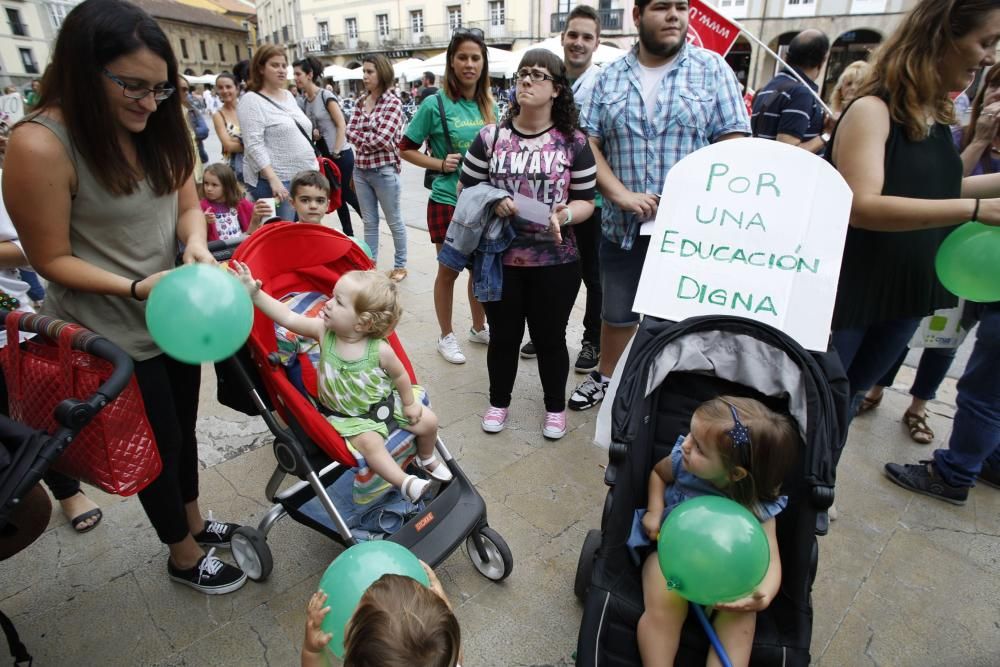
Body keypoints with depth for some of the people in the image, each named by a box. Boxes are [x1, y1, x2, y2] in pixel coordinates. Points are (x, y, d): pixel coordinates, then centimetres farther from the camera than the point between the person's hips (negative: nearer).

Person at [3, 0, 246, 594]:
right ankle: (184, 555, 38)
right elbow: (52, 259, -15)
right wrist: (135, 287, -28)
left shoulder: (157, 128, -3)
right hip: (114, 336, -6)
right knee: (159, 444, 12)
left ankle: (195, 522, 48)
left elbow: (187, 204, 6)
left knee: (184, 427, 22)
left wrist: (196, 246, -15)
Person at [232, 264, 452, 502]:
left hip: (386, 402, 0)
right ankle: (406, 483, -14)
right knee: (368, 442, -28)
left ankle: (426, 458, 32)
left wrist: (409, 404, 0)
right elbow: (287, 317, -22)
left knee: (428, 421, 0)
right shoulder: (323, 331, -19)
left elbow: (400, 375, -9)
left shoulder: (380, 350, -24)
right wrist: (254, 293, -30)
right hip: (349, 417, 0)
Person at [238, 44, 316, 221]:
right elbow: (253, 146, -16)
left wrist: (314, 167, 17)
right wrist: (273, 179, -25)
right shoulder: (251, 100, -8)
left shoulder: (288, 95, 15)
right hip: (276, 181, -7)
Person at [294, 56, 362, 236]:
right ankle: (349, 235, 18)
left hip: (341, 154, -7)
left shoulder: (326, 96, -12)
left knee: (345, 193, -3)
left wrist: (336, 152, -18)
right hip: (323, 154, 7)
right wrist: (312, 133, -5)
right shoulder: (305, 100, 9)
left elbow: (342, 125, -15)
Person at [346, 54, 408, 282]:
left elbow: (381, 139, -18)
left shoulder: (393, 102, -9)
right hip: (361, 170, 6)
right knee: (369, 222, 13)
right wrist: (369, 140, -11)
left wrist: (360, 138, -4)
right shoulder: (360, 102, 10)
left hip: (384, 171, -6)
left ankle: (400, 265, 20)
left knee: (394, 222, 7)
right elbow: (350, 132, 4)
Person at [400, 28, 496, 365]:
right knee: (449, 270, 7)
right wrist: (440, 163, -15)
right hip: (448, 202, -5)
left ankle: (479, 328, 34)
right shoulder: (435, 103, -9)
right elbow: (406, 149, -3)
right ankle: (446, 336, 24)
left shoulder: (489, 105, 4)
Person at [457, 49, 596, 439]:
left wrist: (565, 215, -20)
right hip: (499, 260, 1)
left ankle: (555, 407, 35)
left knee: (550, 337, 12)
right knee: (503, 336, 14)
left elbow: (586, 201, 2)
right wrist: (492, 203, -15)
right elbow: (466, 192, 5)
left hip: (555, 263, -1)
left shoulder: (574, 142, 0)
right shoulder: (489, 137, 2)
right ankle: (499, 402, 38)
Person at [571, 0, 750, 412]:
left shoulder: (712, 69, 2)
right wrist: (621, 195, -14)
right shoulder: (610, 77, 6)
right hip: (622, 226, 2)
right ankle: (605, 377, 39)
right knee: (616, 313, 16)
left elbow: (733, 144, -2)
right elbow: (587, 144, 0)